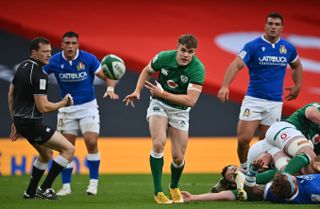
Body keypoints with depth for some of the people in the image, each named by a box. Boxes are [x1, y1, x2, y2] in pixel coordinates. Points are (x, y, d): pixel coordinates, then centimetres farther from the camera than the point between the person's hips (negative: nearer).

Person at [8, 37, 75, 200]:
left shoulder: (22, 66, 10)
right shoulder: (39, 75, -20)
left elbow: (10, 94, 19)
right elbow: (43, 107, -22)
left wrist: (15, 121, 25)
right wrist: (63, 103, -4)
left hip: (20, 121, 10)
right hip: (32, 123, -10)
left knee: (46, 154, 28)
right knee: (69, 149, -5)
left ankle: (30, 192, 29)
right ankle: (44, 189, -6)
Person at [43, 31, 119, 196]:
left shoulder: (88, 59, -12)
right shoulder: (54, 61, -9)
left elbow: (107, 76, -7)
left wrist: (110, 89, -27)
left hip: (88, 106, -1)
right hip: (67, 108, 1)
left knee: (91, 143, -14)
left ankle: (93, 182, 1)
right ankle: (66, 186, 11)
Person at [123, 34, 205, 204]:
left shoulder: (198, 69, -23)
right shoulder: (164, 57, -15)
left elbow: (191, 100, -28)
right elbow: (147, 71, 8)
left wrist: (163, 94, -28)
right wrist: (137, 91, -4)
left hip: (180, 111, 0)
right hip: (159, 105, 0)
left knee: (178, 157, 0)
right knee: (159, 143, -24)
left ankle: (174, 187, 33)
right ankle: (158, 191, -14)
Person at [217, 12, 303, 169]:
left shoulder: (288, 48, 5)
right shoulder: (253, 46, -7)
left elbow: (296, 66, 28)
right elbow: (236, 65, -19)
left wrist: (297, 86, 19)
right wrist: (225, 86, -33)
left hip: (275, 102, 2)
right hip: (253, 99, -2)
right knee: (243, 139, -9)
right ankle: (244, 170, 11)